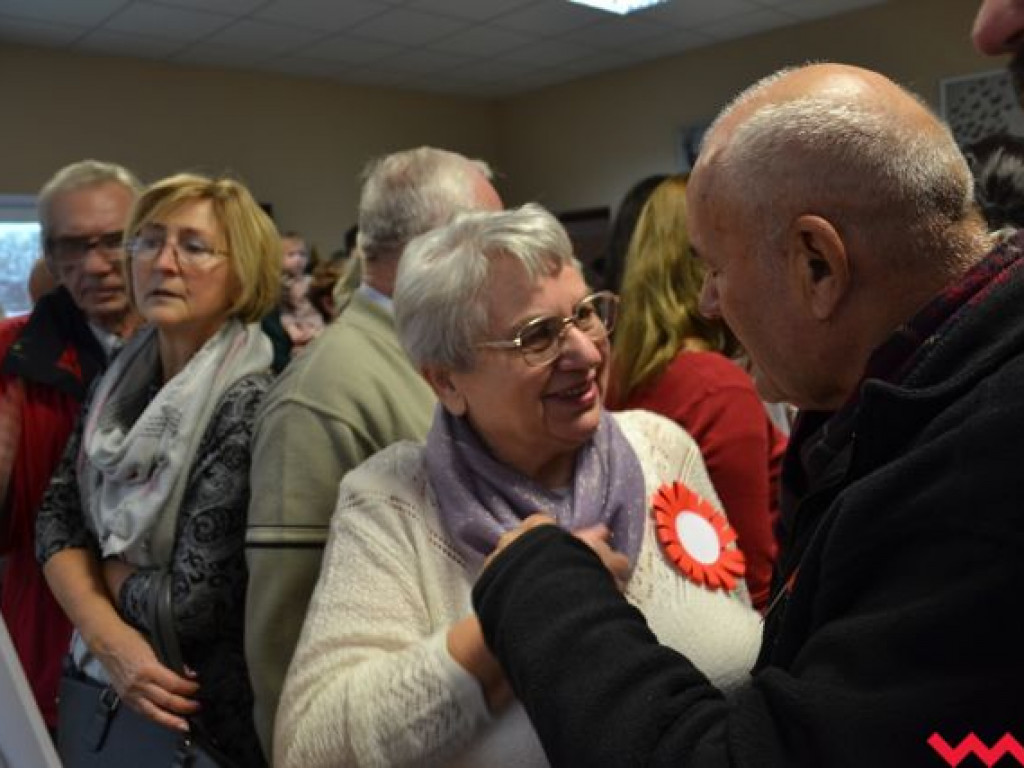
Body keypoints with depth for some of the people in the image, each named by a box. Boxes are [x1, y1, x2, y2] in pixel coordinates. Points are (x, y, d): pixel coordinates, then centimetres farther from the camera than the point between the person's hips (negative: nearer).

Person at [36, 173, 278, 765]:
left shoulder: (248, 407, -23)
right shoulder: (120, 379, -1)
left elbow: (194, 603, -23)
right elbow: (56, 520, -1)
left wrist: (105, 568, -6)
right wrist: (107, 633, -17)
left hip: (211, 713, -6)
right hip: (102, 688, 6)